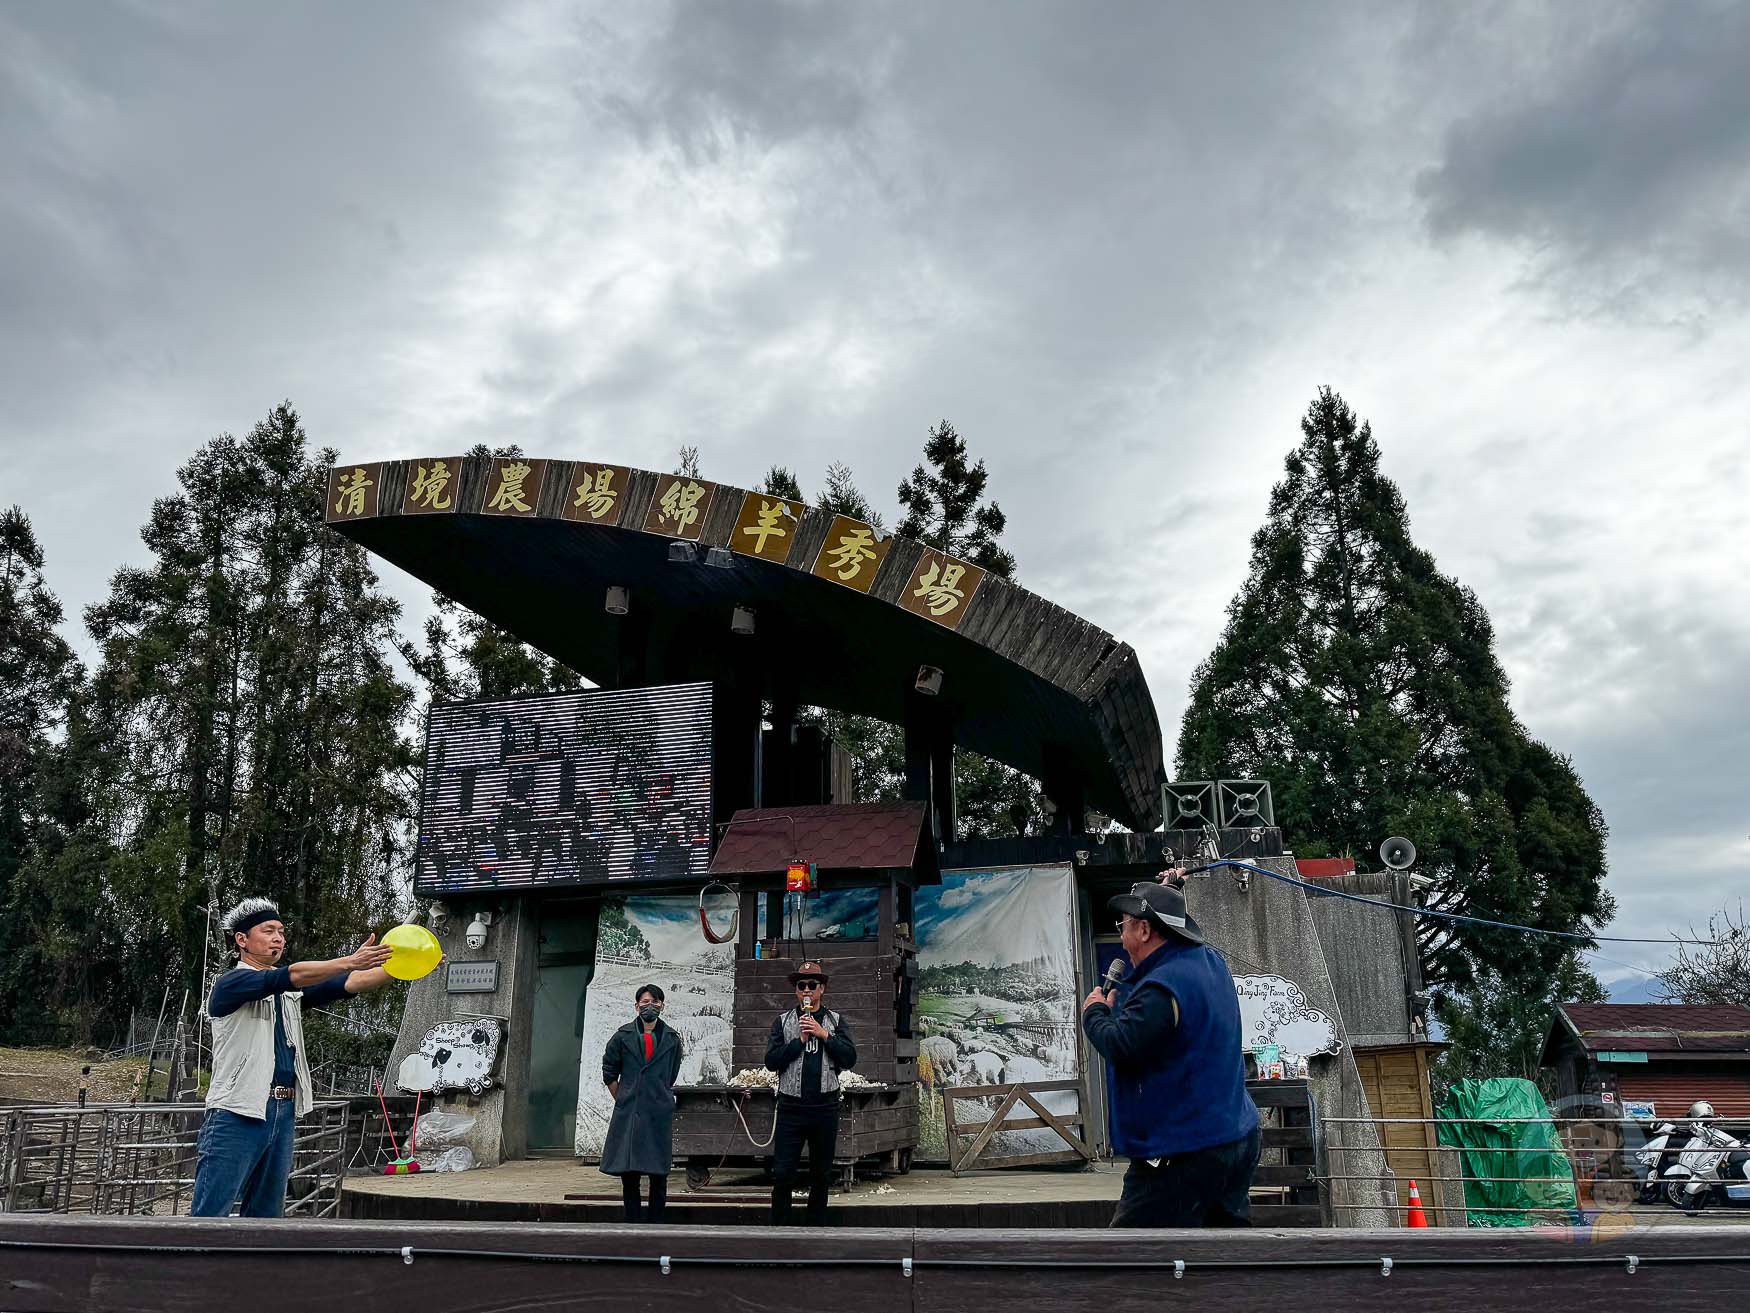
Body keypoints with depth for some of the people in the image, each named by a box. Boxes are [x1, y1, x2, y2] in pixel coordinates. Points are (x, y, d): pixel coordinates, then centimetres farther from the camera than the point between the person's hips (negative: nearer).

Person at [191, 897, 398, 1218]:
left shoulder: (290, 991, 17)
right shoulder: (230, 984, -4)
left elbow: (350, 984, 4)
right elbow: (290, 976, -20)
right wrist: (349, 961, -30)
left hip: (283, 1115, 7)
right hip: (237, 1115, -7)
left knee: (266, 1214, 9)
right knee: (209, 1217, -8)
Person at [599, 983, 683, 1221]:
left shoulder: (672, 1038, 6)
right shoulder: (623, 1036, 3)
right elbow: (609, 1073, 10)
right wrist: (623, 1100, 7)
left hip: (660, 1113, 0)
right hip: (628, 1113, 0)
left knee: (659, 1174, 1)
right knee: (628, 1172, 2)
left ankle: (656, 1224, 9)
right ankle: (631, 1223, 11)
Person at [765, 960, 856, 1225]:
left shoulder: (835, 1022, 8)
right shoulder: (783, 1021, 7)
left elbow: (850, 1059, -4)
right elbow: (771, 1061, -4)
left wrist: (824, 1034, -11)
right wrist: (800, 1040, -12)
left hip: (825, 1107, 1)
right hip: (791, 1107, -1)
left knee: (821, 1175, 10)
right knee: (782, 1174, -4)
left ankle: (816, 1229, 21)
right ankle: (779, 1229, 7)